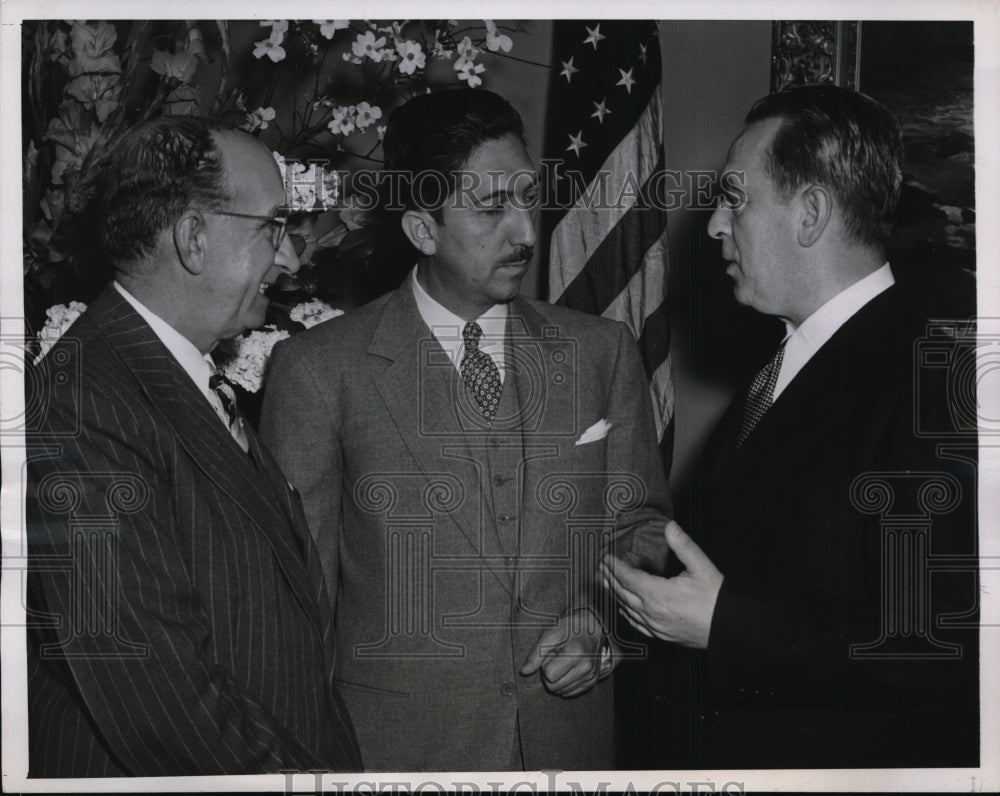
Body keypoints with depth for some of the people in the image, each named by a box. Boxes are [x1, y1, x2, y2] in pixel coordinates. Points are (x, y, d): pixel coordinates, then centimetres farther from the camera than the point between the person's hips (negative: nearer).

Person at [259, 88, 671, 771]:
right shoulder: (319, 370, -7)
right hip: (394, 746, -2)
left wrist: (603, 621, -9)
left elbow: (641, 526, 9)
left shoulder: (603, 351, 2)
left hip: (572, 735, 3)